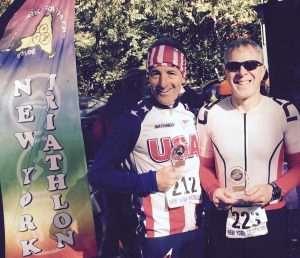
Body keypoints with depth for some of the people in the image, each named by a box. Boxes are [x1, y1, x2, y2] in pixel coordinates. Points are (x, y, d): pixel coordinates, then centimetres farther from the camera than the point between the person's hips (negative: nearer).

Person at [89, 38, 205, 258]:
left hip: (197, 227, 5)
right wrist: (150, 181, -18)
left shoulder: (192, 114, 5)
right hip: (158, 233, -5)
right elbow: (98, 174, -11)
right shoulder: (134, 120, -11)